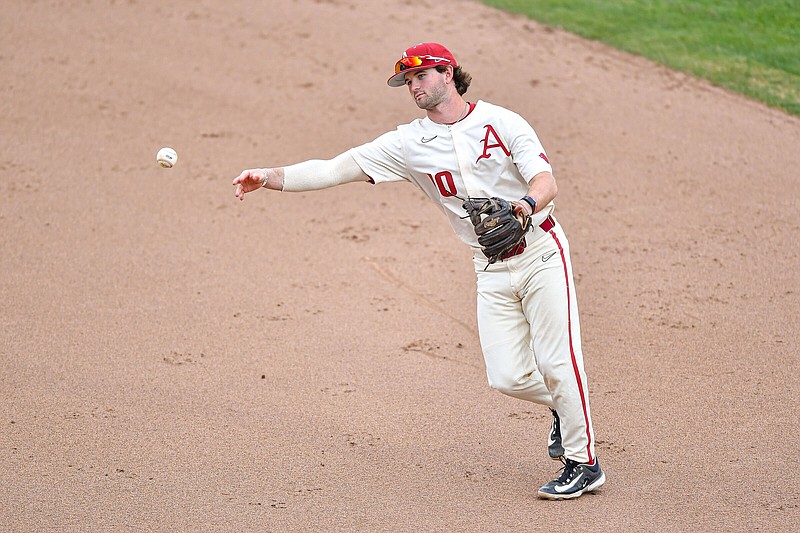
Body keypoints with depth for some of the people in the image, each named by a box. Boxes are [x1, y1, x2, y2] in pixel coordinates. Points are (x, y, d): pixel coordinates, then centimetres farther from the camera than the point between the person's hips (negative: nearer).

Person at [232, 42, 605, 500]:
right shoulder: (409, 143, 2)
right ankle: (562, 405, 27)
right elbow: (337, 168, -4)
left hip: (540, 253, -3)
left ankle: (584, 464, 7)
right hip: (492, 270, 4)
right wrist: (269, 178, -14)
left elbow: (547, 180, -15)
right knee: (507, 376, -5)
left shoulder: (502, 123, -6)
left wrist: (527, 203, -39)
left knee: (557, 362, -9)